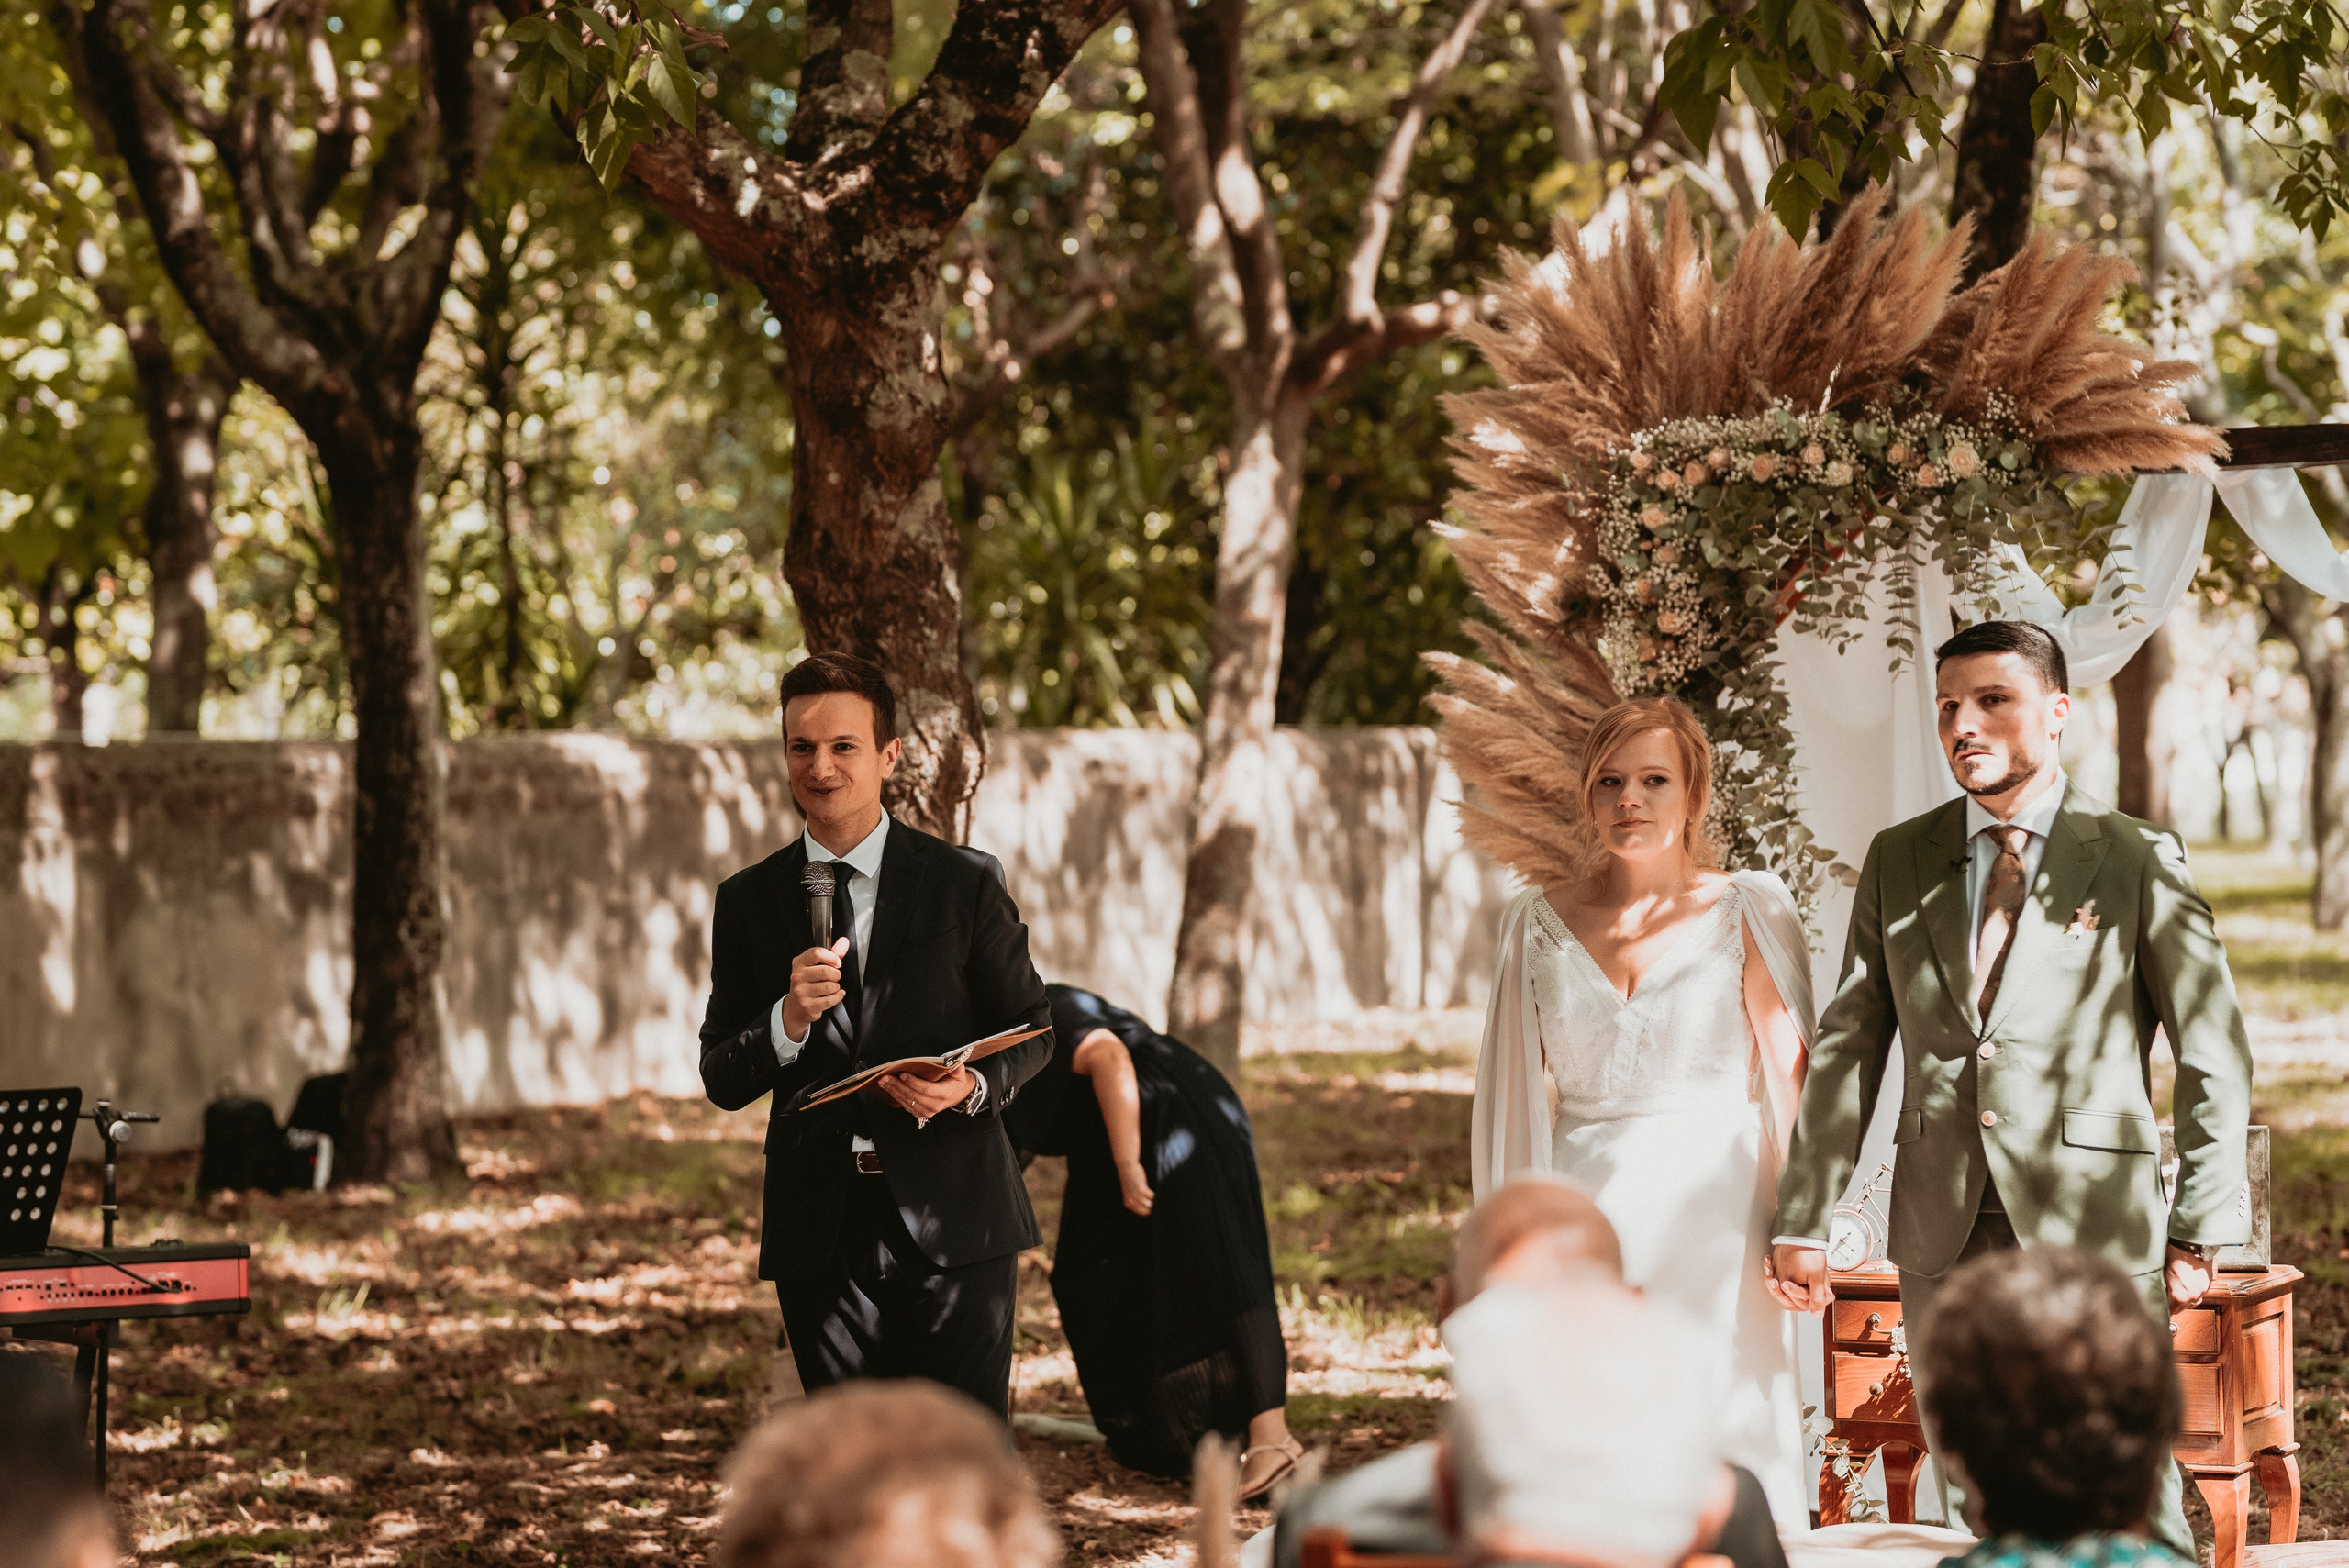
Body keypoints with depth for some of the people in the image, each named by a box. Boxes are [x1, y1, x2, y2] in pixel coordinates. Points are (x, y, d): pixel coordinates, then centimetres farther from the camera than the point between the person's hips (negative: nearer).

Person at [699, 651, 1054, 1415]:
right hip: (820, 1230, 2)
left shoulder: (966, 882, 2)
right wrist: (787, 1022, -15)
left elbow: (1030, 1028, 9)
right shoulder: (748, 901, 7)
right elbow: (721, 1081, 6)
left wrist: (973, 1087, -12)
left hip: (952, 1217, -2)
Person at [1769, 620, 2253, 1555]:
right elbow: (1847, 1047, 10)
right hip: (1944, 1234, 4)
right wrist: (1803, 1222, 4)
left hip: (2096, 1231, -3)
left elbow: (2215, 1054, 1)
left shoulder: (2138, 861, 0)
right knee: (1968, 1503, 7)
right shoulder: (1899, 863, 10)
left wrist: (2199, 1230, -4)